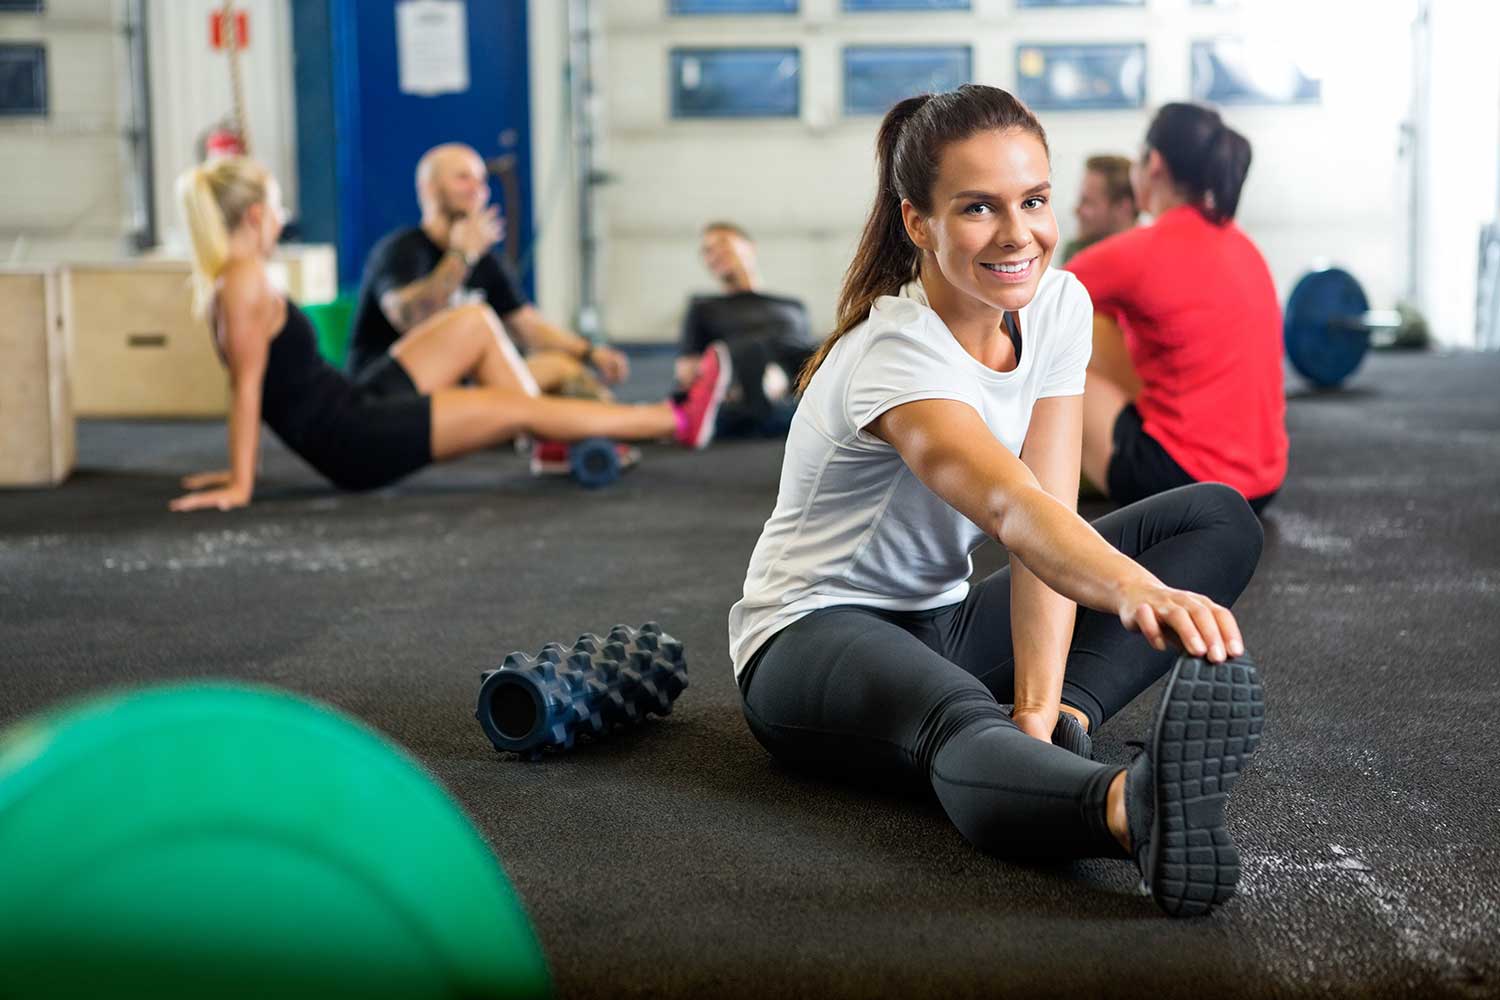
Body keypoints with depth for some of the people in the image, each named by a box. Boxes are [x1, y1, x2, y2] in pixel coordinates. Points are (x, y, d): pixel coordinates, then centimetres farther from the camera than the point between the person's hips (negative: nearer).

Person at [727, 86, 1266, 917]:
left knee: (1221, 520, -7)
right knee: (963, 724, -44)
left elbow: (1046, 515, -14)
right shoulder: (895, 354, -27)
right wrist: (1137, 591, -67)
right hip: (814, 633, -8)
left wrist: (1039, 703, -27)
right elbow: (1013, 508, -46)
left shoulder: (1059, 305, -6)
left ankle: (1060, 726, -29)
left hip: (946, 622, 8)